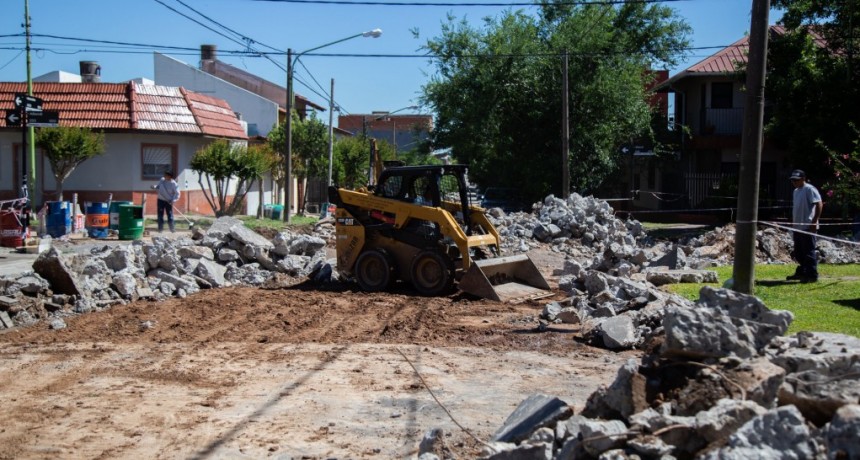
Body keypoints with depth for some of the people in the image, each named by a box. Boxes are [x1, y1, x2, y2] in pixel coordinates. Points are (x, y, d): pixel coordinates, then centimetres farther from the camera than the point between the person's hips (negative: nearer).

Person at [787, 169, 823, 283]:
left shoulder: (809, 189, -12)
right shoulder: (796, 191, 17)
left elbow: (819, 204, -18)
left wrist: (814, 222, -22)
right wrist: (793, 223, 21)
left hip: (808, 227, -9)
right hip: (797, 227, 9)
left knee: (809, 252, -6)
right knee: (798, 252, 15)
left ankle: (812, 275, -1)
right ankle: (801, 273, 27)